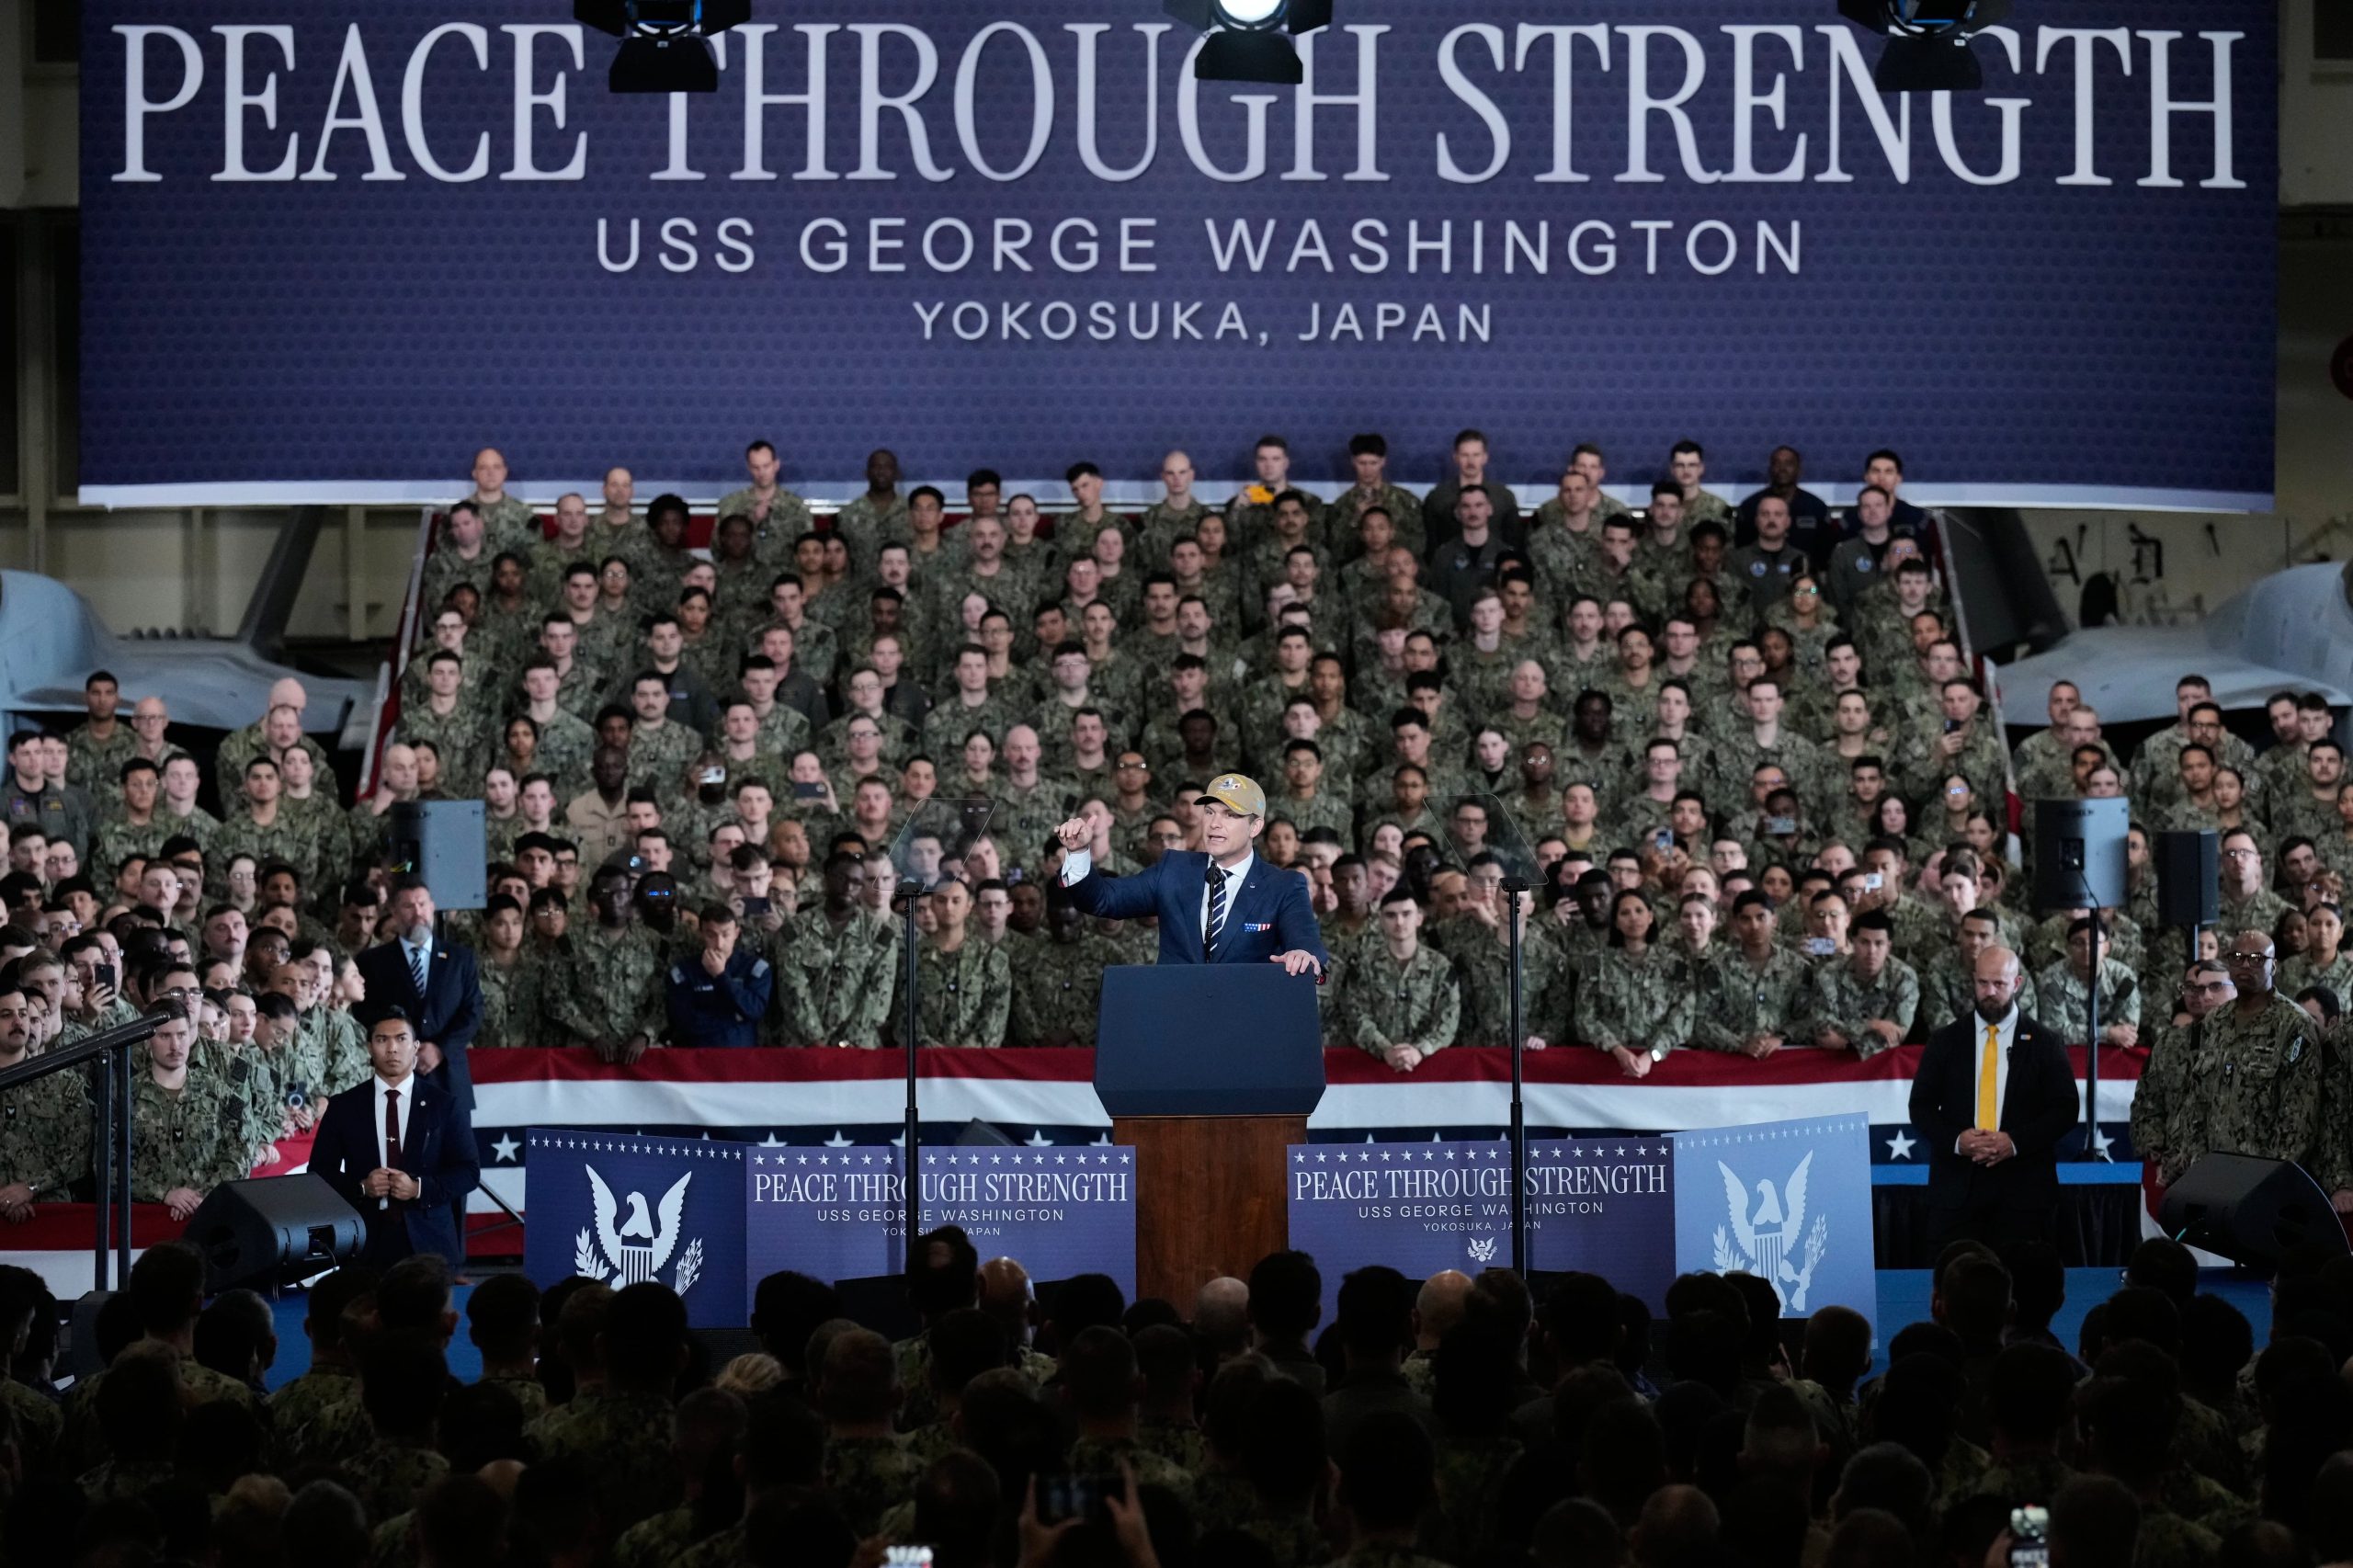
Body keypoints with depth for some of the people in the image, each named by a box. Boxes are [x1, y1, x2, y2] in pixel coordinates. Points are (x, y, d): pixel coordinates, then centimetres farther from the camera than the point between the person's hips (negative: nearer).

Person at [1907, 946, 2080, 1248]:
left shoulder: (2043, 1044, 5)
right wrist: (1955, 1140, -12)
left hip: (2022, 1188, -1)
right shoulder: (1945, 1041, 9)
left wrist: (2015, 1142, -13)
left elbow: (2066, 1108, 1)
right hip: (1957, 1186, 1)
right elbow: (1921, 1105, 7)